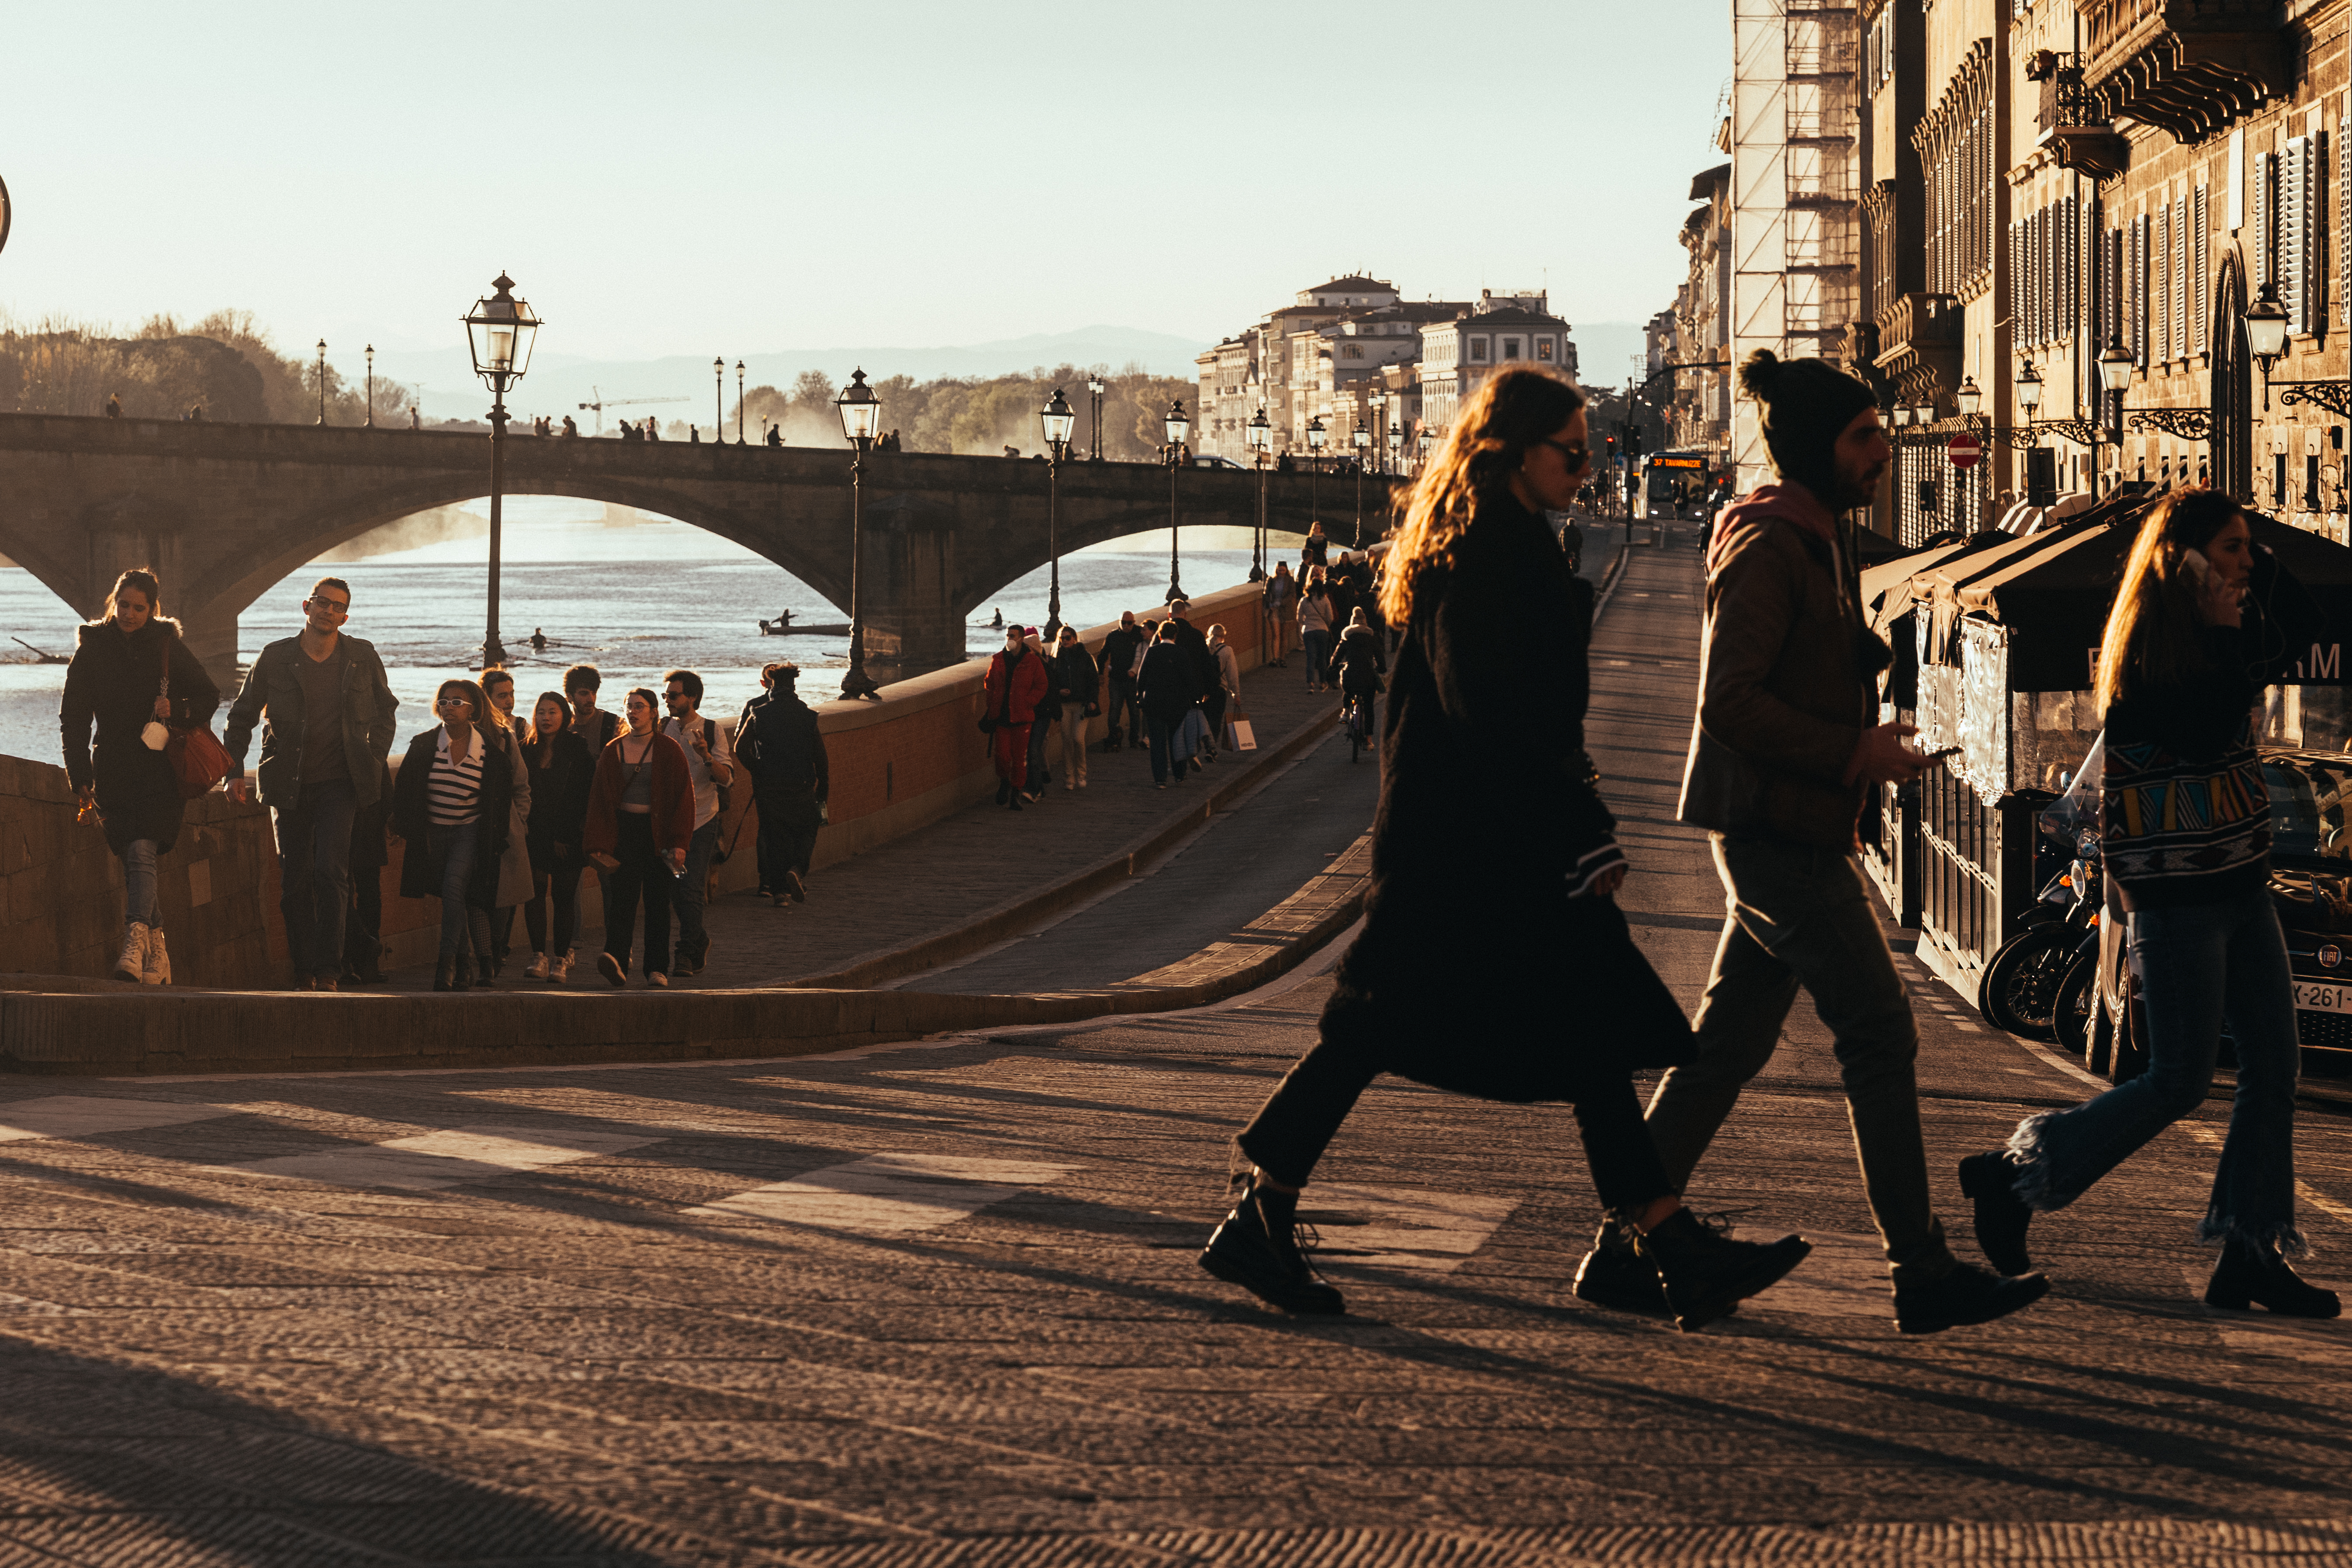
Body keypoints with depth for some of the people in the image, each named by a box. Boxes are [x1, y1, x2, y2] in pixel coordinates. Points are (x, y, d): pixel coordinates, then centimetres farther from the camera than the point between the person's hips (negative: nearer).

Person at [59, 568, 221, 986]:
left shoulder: (168, 646, 4)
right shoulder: (92, 649, 5)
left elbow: (209, 696, 9)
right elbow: (73, 719, 6)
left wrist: (175, 711, -12)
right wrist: (80, 778, -3)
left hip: (161, 769, -2)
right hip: (114, 773, 2)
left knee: (142, 852, -19)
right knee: (134, 859, 0)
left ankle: (135, 941, -31)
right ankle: (156, 950, 10)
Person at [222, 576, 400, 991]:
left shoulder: (363, 657, 2)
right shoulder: (275, 658, 0)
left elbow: (385, 712, 18)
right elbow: (241, 717, 10)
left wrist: (375, 759, 7)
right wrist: (235, 772, 1)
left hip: (338, 783, -1)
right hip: (289, 784, 1)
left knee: (330, 871, -15)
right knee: (295, 880, 4)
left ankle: (328, 970, -12)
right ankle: (304, 971, 14)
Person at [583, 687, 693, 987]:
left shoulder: (668, 751, 1)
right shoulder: (614, 751, 6)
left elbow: (683, 796, -2)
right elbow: (600, 799, 5)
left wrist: (679, 843, -9)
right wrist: (600, 844, -4)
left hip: (658, 831, -1)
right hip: (623, 829, 1)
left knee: (657, 900, 4)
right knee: (621, 895, -12)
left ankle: (657, 968, 10)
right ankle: (616, 959, -27)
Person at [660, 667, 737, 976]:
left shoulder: (713, 731, -3)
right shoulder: (663, 730, 8)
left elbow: (727, 779, -8)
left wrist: (707, 757, -25)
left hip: (701, 821, -4)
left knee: (691, 890, -10)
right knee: (674, 890, 6)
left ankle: (688, 955, -2)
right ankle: (700, 941, 28)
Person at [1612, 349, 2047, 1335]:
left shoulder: (1809, 542, 18)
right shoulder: (1768, 549, -14)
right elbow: (1729, 701, -21)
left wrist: (1867, 743, 11)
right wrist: (1854, 754, -17)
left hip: (1781, 835, 10)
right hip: (1780, 835, -10)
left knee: (1727, 1048, 10)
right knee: (1880, 1038, -7)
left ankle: (1624, 1255, 13)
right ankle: (1922, 1273, -2)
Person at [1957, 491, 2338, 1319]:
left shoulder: (2212, 637, 12)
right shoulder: (2145, 655, -13)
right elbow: (2205, 736, -23)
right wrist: (2230, 631, -18)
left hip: (2241, 885, 9)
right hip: (2180, 898, -9)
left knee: (2274, 1064, 3)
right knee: (2178, 1080, -6)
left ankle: (2251, 1253, 8)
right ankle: (2013, 1180, 7)